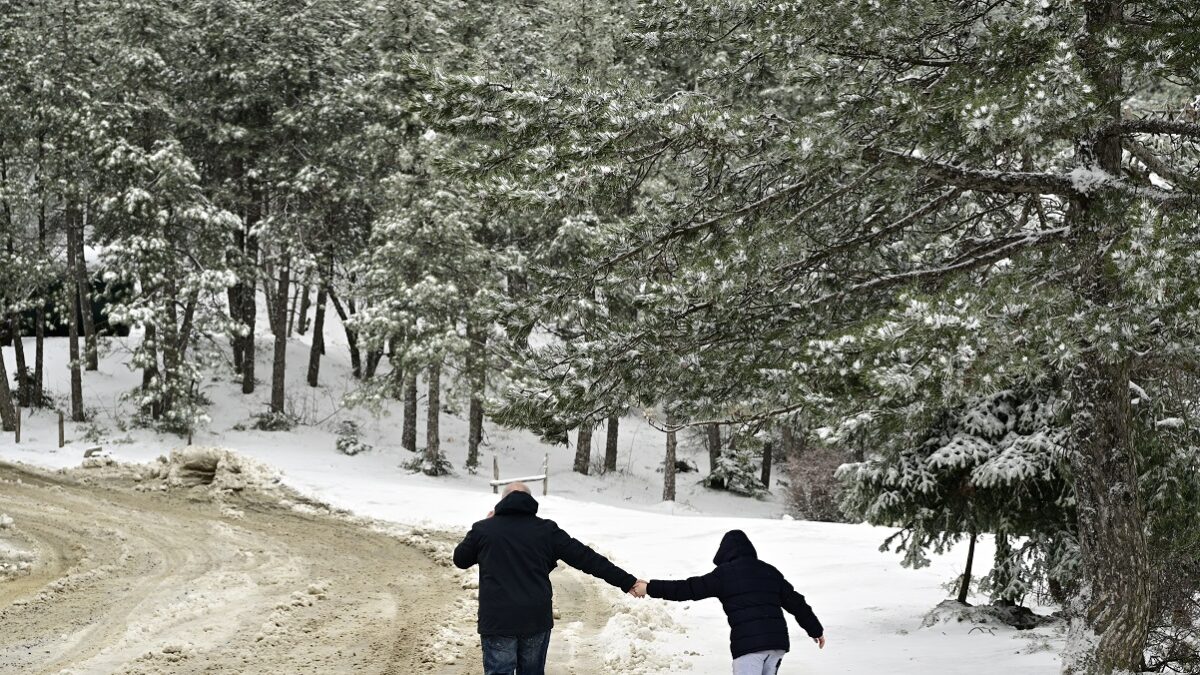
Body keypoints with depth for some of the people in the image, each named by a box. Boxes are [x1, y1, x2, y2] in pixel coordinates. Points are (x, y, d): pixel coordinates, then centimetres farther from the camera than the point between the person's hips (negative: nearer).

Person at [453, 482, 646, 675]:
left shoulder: (482, 529, 2)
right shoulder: (546, 529, 3)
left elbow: (460, 560, 20)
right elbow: (586, 558, 2)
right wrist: (629, 582, 5)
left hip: (498, 620, -2)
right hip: (536, 618, 2)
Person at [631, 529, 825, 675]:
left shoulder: (725, 573, 2)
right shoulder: (770, 572, 19)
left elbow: (689, 589, 0)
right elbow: (796, 603, 21)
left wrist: (650, 588, 6)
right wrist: (816, 630, 31)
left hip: (748, 644, -6)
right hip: (777, 641, 6)